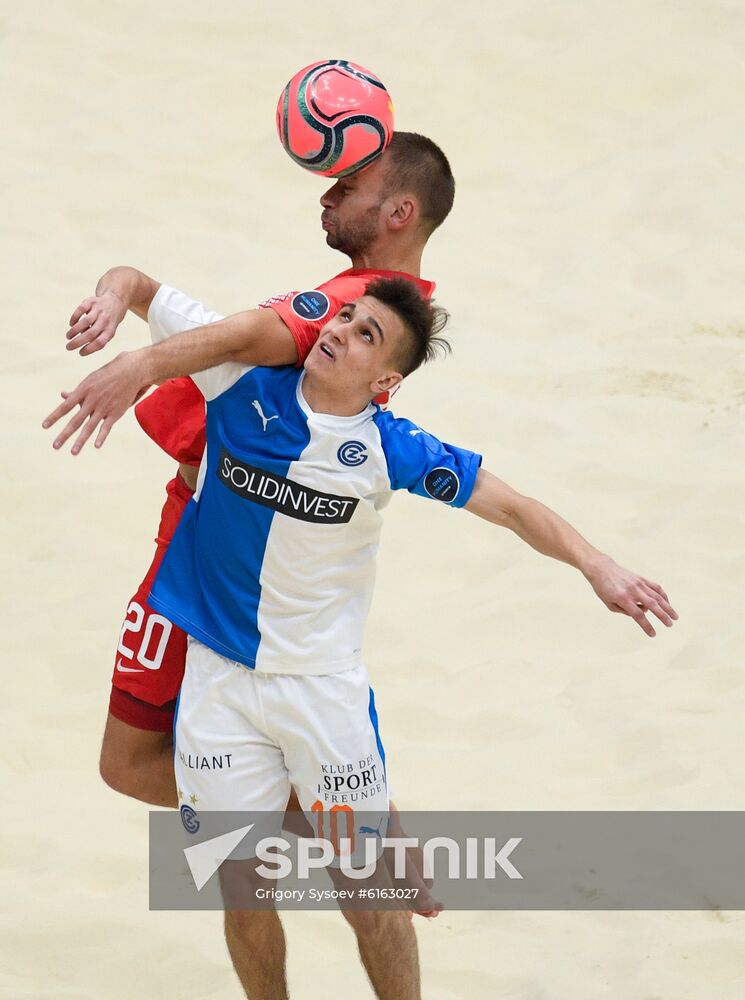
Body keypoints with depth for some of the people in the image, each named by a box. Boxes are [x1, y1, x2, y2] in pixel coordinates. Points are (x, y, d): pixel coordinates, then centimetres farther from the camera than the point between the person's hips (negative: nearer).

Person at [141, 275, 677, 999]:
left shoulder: (388, 449, -10)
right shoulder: (242, 383, -7)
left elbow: (510, 507, -8)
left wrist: (595, 565, -20)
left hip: (323, 685, -1)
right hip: (217, 675, 1)